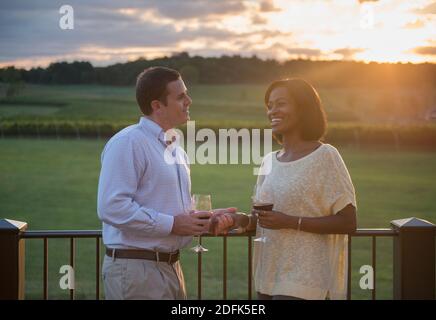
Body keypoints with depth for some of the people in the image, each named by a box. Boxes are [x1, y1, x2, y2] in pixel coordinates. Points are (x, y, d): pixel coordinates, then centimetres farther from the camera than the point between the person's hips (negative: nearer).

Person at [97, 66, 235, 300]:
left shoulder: (177, 151, 16)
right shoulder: (128, 143, -13)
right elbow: (112, 207, -24)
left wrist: (207, 219, 6)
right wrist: (172, 224, -19)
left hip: (171, 268, 9)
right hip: (134, 269, -9)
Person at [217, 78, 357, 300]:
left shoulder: (324, 156, -7)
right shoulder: (269, 161, 11)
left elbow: (348, 223, -11)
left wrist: (290, 222, -18)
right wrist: (243, 221, -2)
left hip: (301, 278, -6)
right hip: (268, 274, 6)